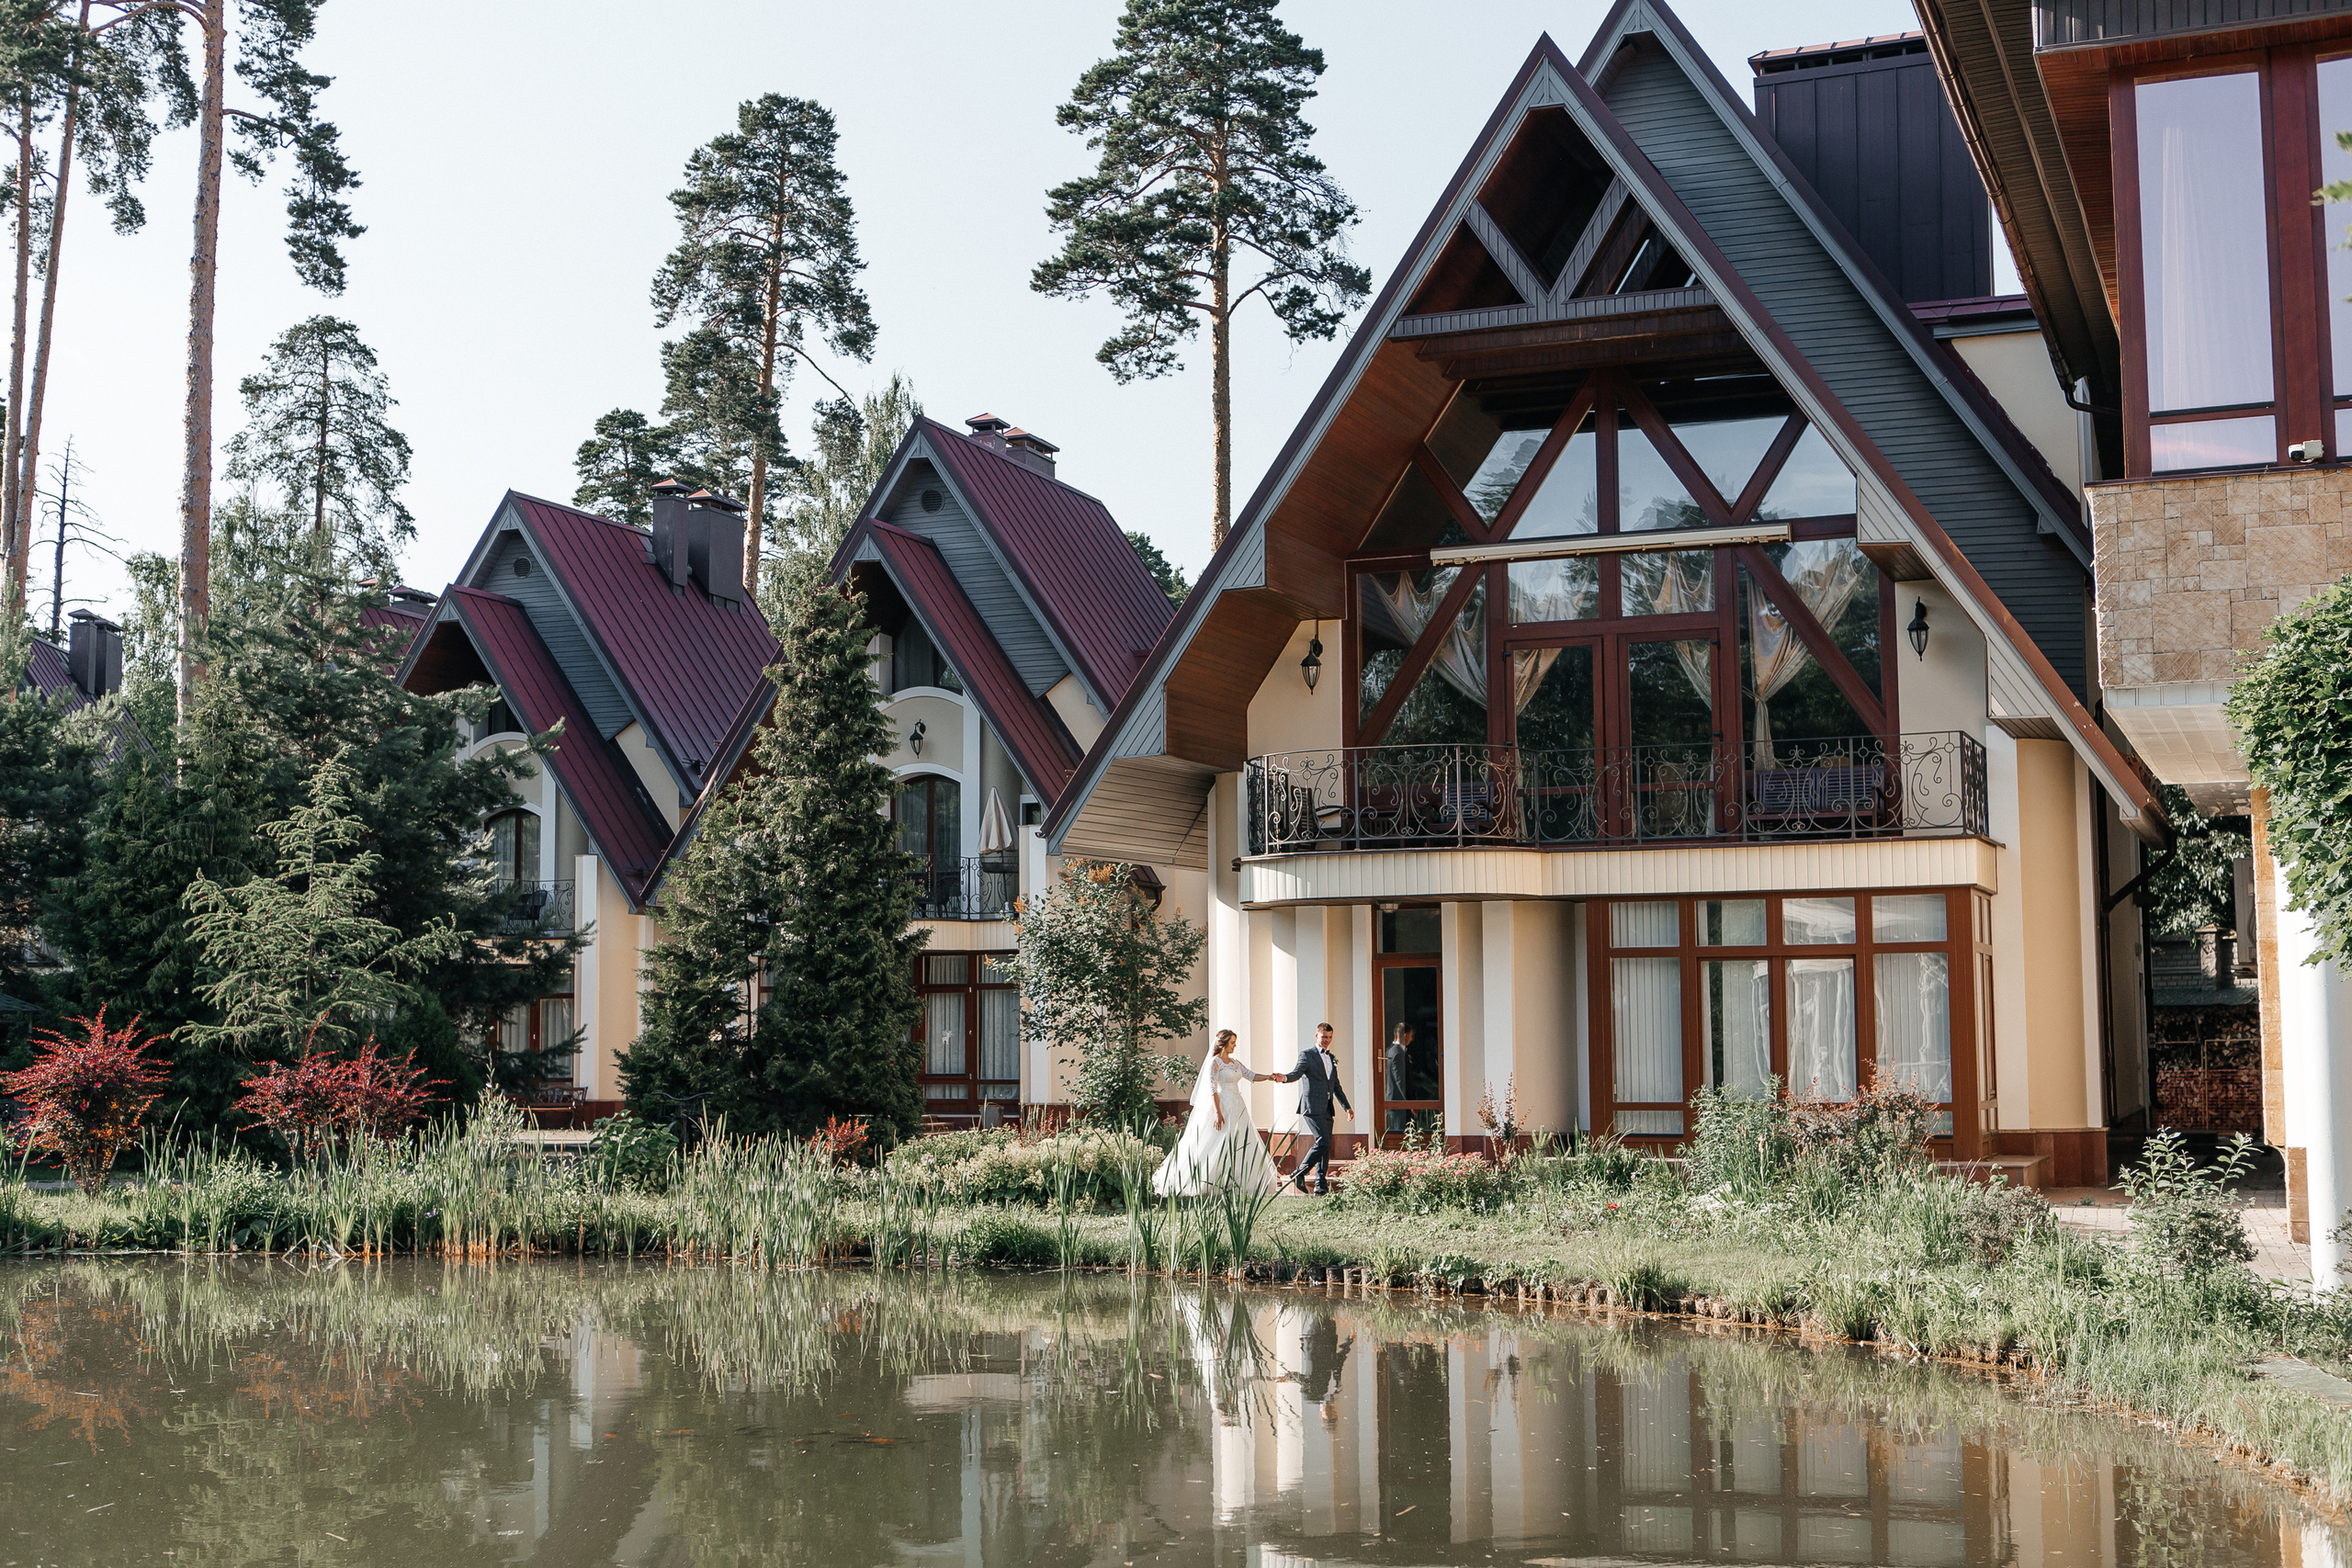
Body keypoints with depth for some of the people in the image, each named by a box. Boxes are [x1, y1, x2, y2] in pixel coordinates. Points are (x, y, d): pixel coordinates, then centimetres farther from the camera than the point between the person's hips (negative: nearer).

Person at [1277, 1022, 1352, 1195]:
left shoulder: (1332, 1059, 20)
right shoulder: (1307, 1055, 0)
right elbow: (1297, 1073, -15)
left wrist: (1346, 1106, 23)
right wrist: (1285, 1078, -37)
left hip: (1327, 1109, 7)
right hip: (1312, 1107, -7)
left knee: (1325, 1147, 5)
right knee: (1322, 1142, -18)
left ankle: (1321, 1186, 8)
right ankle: (1299, 1174, -8)